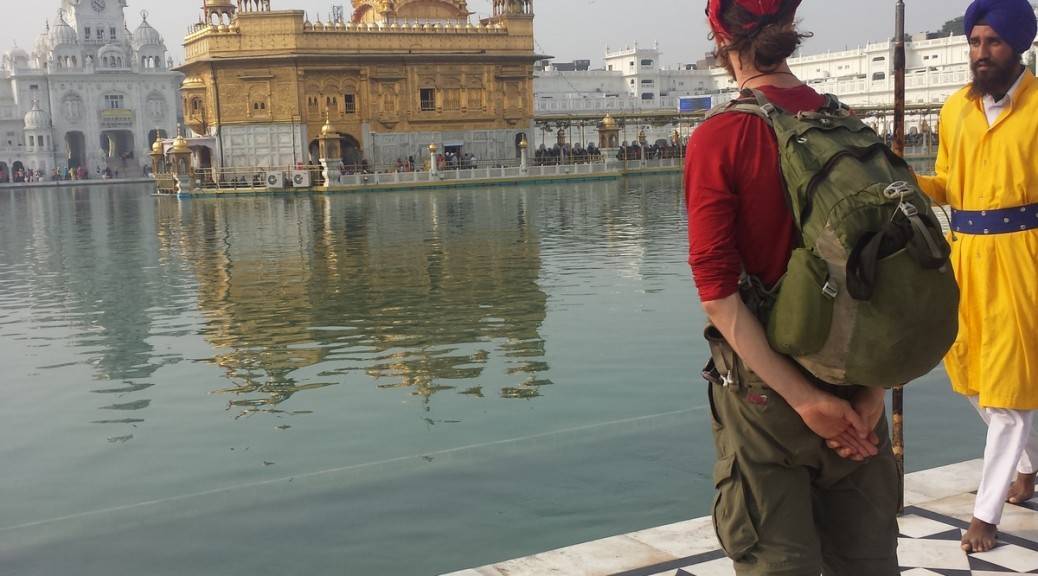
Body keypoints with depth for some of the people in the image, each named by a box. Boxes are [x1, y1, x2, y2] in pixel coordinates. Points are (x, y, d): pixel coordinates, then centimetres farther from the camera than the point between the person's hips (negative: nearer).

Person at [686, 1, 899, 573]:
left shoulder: (718, 139, -12)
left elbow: (718, 290, -18)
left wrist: (803, 398, -15)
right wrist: (873, 388, -1)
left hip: (764, 395, -4)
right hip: (856, 395, 4)